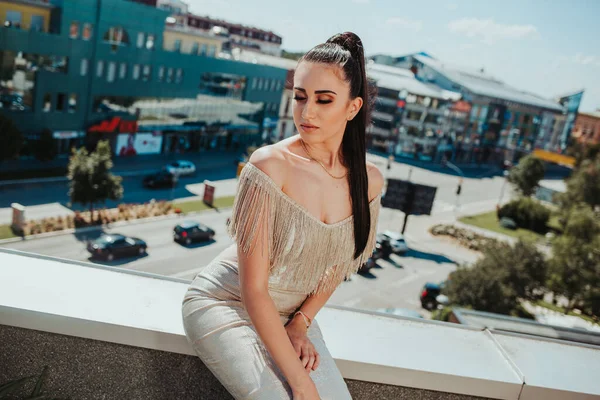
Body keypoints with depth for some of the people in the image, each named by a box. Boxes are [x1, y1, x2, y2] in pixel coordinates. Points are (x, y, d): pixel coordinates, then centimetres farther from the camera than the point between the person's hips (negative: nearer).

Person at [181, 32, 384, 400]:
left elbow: (337, 266, 7)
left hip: (290, 314, 5)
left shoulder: (369, 181, -9)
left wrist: (300, 324, -5)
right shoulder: (270, 166, -24)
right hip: (226, 303, -4)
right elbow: (253, 289, -23)